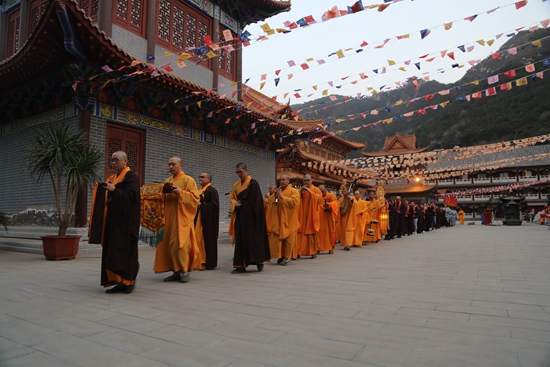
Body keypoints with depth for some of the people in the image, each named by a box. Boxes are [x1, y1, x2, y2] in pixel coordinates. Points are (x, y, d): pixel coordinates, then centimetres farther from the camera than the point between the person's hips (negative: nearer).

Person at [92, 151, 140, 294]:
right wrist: (104, 190, 2)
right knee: (113, 252, 6)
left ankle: (129, 281, 9)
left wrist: (114, 190, -19)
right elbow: (109, 197, 20)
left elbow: (130, 195, -19)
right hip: (113, 219, 8)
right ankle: (120, 282, 12)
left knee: (126, 251, -3)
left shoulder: (131, 176, -6)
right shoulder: (112, 178, 19)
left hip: (125, 221, -8)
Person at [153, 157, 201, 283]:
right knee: (169, 245, 5)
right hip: (169, 218, 7)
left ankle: (184, 270, 2)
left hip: (182, 219, -6)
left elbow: (195, 198, -9)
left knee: (179, 244, -10)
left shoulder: (188, 180, -2)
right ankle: (176, 271, 12)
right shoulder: (167, 181, 17)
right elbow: (163, 199, 22)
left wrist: (181, 193, -21)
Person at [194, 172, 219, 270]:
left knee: (206, 239, -6)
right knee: (199, 239, 7)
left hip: (208, 219, -9)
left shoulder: (212, 190, -8)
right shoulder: (200, 191, 18)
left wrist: (201, 205, -17)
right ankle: (200, 261, 15)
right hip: (198, 218, 9)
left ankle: (207, 262, 2)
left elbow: (214, 204, -17)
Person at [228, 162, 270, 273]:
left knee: (253, 238, -1)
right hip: (240, 216, 6)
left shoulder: (253, 183, -6)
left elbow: (257, 201, -9)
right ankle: (241, 265, 9)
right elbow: (231, 198, 17)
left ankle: (259, 261, 16)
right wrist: (235, 203, -4)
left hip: (251, 216, -6)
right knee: (240, 240, 4)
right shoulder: (236, 185, 12)